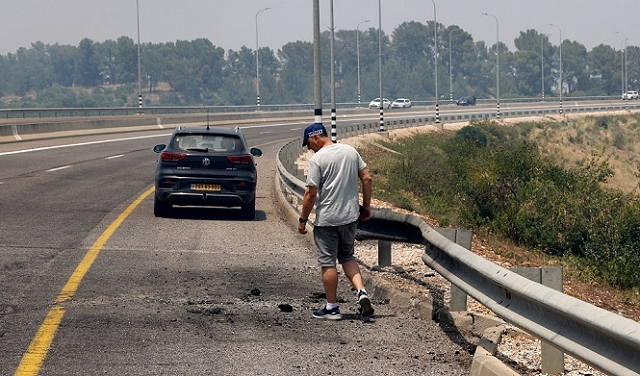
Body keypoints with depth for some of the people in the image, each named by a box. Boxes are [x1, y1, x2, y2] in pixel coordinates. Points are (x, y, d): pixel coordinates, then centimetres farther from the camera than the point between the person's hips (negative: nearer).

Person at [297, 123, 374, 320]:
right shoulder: (351, 151, 5)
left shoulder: (317, 159, -14)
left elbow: (311, 193, -15)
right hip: (351, 217, 6)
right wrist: (366, 206, 15)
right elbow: (367, 178, 6)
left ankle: (331, 307, 10)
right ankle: (361, 292, 1)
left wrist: (303, 219, -5)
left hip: (326, 220, -6)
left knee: (327, 263, 4)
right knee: (347, 257, 21)